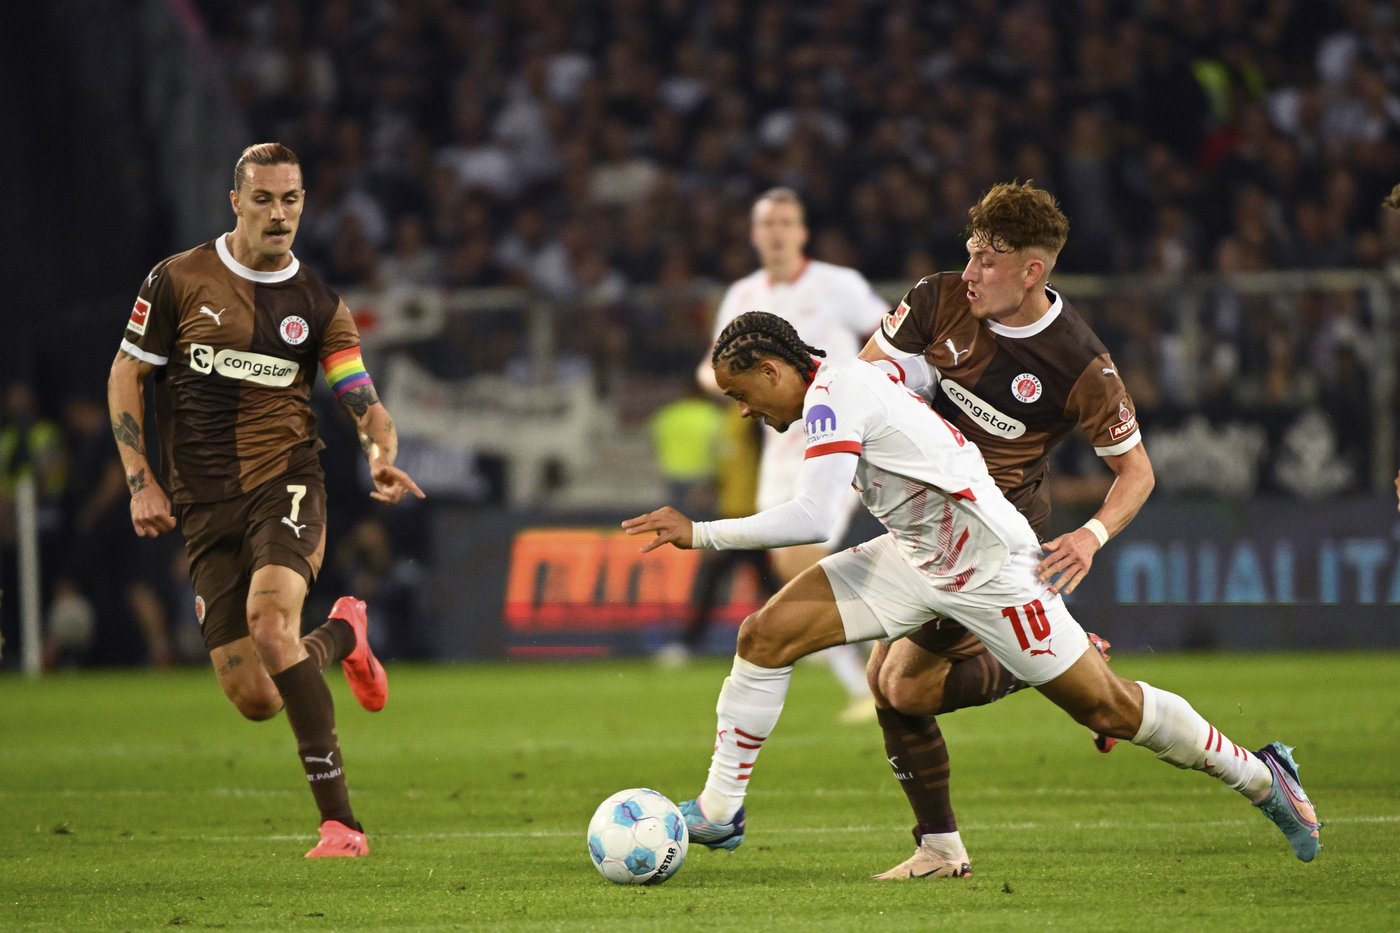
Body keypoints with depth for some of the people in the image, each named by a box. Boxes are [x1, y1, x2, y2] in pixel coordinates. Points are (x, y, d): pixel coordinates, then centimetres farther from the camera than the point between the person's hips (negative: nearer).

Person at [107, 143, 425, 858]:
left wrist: (381, 455, -19)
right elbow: (126, 376, 9)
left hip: (286, 482, -1)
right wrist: (141, 480, 0)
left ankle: (339, 820, -28)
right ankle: (341, 636, 33)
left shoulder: (317, 306, 5)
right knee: (254, 701, -5)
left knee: (268, 615, -32)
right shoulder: (178, 281, 2)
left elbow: (364, 404, 3)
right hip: (203, 504, 1)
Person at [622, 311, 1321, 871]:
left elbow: (813, 520, -32)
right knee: (766, 635, -5)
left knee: (1106, 708, 1)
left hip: (991, 565, -9)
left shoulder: (832, 395, -23)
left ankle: (1259, 777, 21)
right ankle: (718, 811, 3)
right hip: (916, 557, 9)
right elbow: (928, 370, 20)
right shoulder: (854, 378, 4)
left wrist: (700, 534, -28)